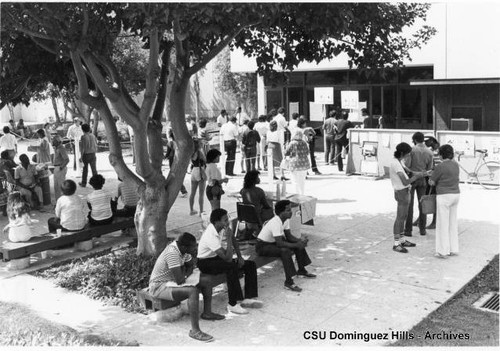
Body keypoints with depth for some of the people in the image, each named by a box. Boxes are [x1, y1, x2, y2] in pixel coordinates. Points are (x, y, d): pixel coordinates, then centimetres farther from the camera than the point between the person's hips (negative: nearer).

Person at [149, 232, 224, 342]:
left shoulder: (182, 249, -5)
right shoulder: (172, 253, -32)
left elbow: (190, 267, 11)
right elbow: (179, 280, -32)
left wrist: (185, 274, -10)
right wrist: (183, 270, -12)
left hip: (173, 279, 9)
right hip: (159, 286, -9)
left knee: (206, 282, 6)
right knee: (193, 291, -32)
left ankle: (207, 312, 23)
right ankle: (195, 331, -31)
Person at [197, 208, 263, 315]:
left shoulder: (222, 227, -9)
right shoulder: (210, 236, -33)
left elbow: (234, 240, 10)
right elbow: (228, 258, -34)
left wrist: (239, 256, 1)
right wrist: (228, 238, -32)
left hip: (216, 258, 9)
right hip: (205, 263, -9)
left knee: (250, 265, -1)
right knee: (232, 266, -36)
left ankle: (248, 298, -3)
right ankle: (233, 305, -30)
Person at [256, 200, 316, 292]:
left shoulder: (286, 220, -3)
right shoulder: (276, 223, -31)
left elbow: (289, 236, 3)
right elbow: (280, 243, -35)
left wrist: (299, 240, -15)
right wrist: (296, 245, -30)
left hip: (273, 242, 10)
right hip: (262, 246, -10)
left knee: (300, 244, 5)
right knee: (285, 251, -33)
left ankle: (301, 270, 20)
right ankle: (289, 282, -27)